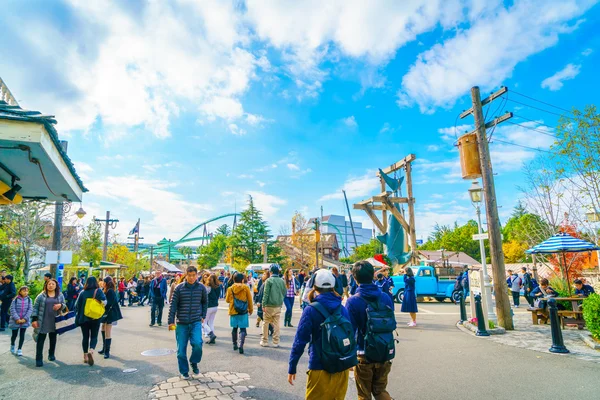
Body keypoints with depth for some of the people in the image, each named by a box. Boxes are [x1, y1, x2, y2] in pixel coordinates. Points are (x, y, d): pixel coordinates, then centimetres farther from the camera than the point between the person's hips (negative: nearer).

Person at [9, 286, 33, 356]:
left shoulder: (29, 300, -2)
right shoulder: (16, 299, -7)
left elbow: (30, 309, -5)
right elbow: (12, 309, -10)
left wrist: (25, 319, -16)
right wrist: (17, 319, -18)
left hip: (25, 321, 1)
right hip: (15, 320, -1)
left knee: (22, 335, 3)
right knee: (14, 334, 14)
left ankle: (19, 349, 15)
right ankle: (12, 346, 41)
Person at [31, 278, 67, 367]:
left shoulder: (60, 295, 6)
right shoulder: (41, 296, -2)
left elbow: (65, 306, 10)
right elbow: (35, 308, -1)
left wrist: (60, 305, -13)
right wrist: (34, 319, -8)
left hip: (55, 321, 3)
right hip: (43, 322, -3)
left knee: (53, 339, 13)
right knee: (40, 340, -2)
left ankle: (51, 354, 30)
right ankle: (39, 359, 3)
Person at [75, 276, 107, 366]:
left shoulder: (82, 292, 1)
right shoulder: (99, 291, -6)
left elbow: (77, 305, 3)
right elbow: (104, 302, -16)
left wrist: (77, 318, 13)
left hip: (83, 318, 2)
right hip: (95, 318, -2)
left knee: (85, 337, 13)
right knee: (94, 336, 6)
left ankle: (85, 357, 18)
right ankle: (91, 351, -19)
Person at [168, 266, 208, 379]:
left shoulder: (201, 288, -1)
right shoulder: (179, 288, -5)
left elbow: (205, 302, 13)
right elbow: (173, 304, -3)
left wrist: (203, 316, 10)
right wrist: (171, 321, -6)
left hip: (196, 322, 0)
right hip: (181, 323, 0)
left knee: (197, 343, -17)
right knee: (181, 349, 6)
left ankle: (194, 362, 12)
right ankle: (184, 372, 26)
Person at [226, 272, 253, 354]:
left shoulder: (230, 289, -2)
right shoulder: (246, 288, -6)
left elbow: (227, 300, 9)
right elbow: (249, 300, 0)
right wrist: (251, 310, 12)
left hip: (233, 311, 2)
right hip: (243, 312, -2)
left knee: (234, 328, 18)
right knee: (243, 329, 0)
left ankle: (235, 345, 26)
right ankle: (240, 345, -15)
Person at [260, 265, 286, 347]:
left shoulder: (269, 280, -10)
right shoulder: (282, 281, 2)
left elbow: (266, 294, -12)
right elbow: (284, 293, 8)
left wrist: (263, 305, -9)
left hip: (269, 305, -3)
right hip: (278, 306, 4)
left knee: (266, 323, 10)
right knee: (276, 324, 9)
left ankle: (264, 341, 16)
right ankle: (276, 342, 11)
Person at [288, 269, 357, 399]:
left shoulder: (311, 310, -12)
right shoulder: (343, 309, 2)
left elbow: (300, 340, -13)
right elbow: (351, 336, 8)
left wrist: (292, 368, -5)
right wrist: (349, 362, 20)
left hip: (320, 369, -4)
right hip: (342, 368, 5)